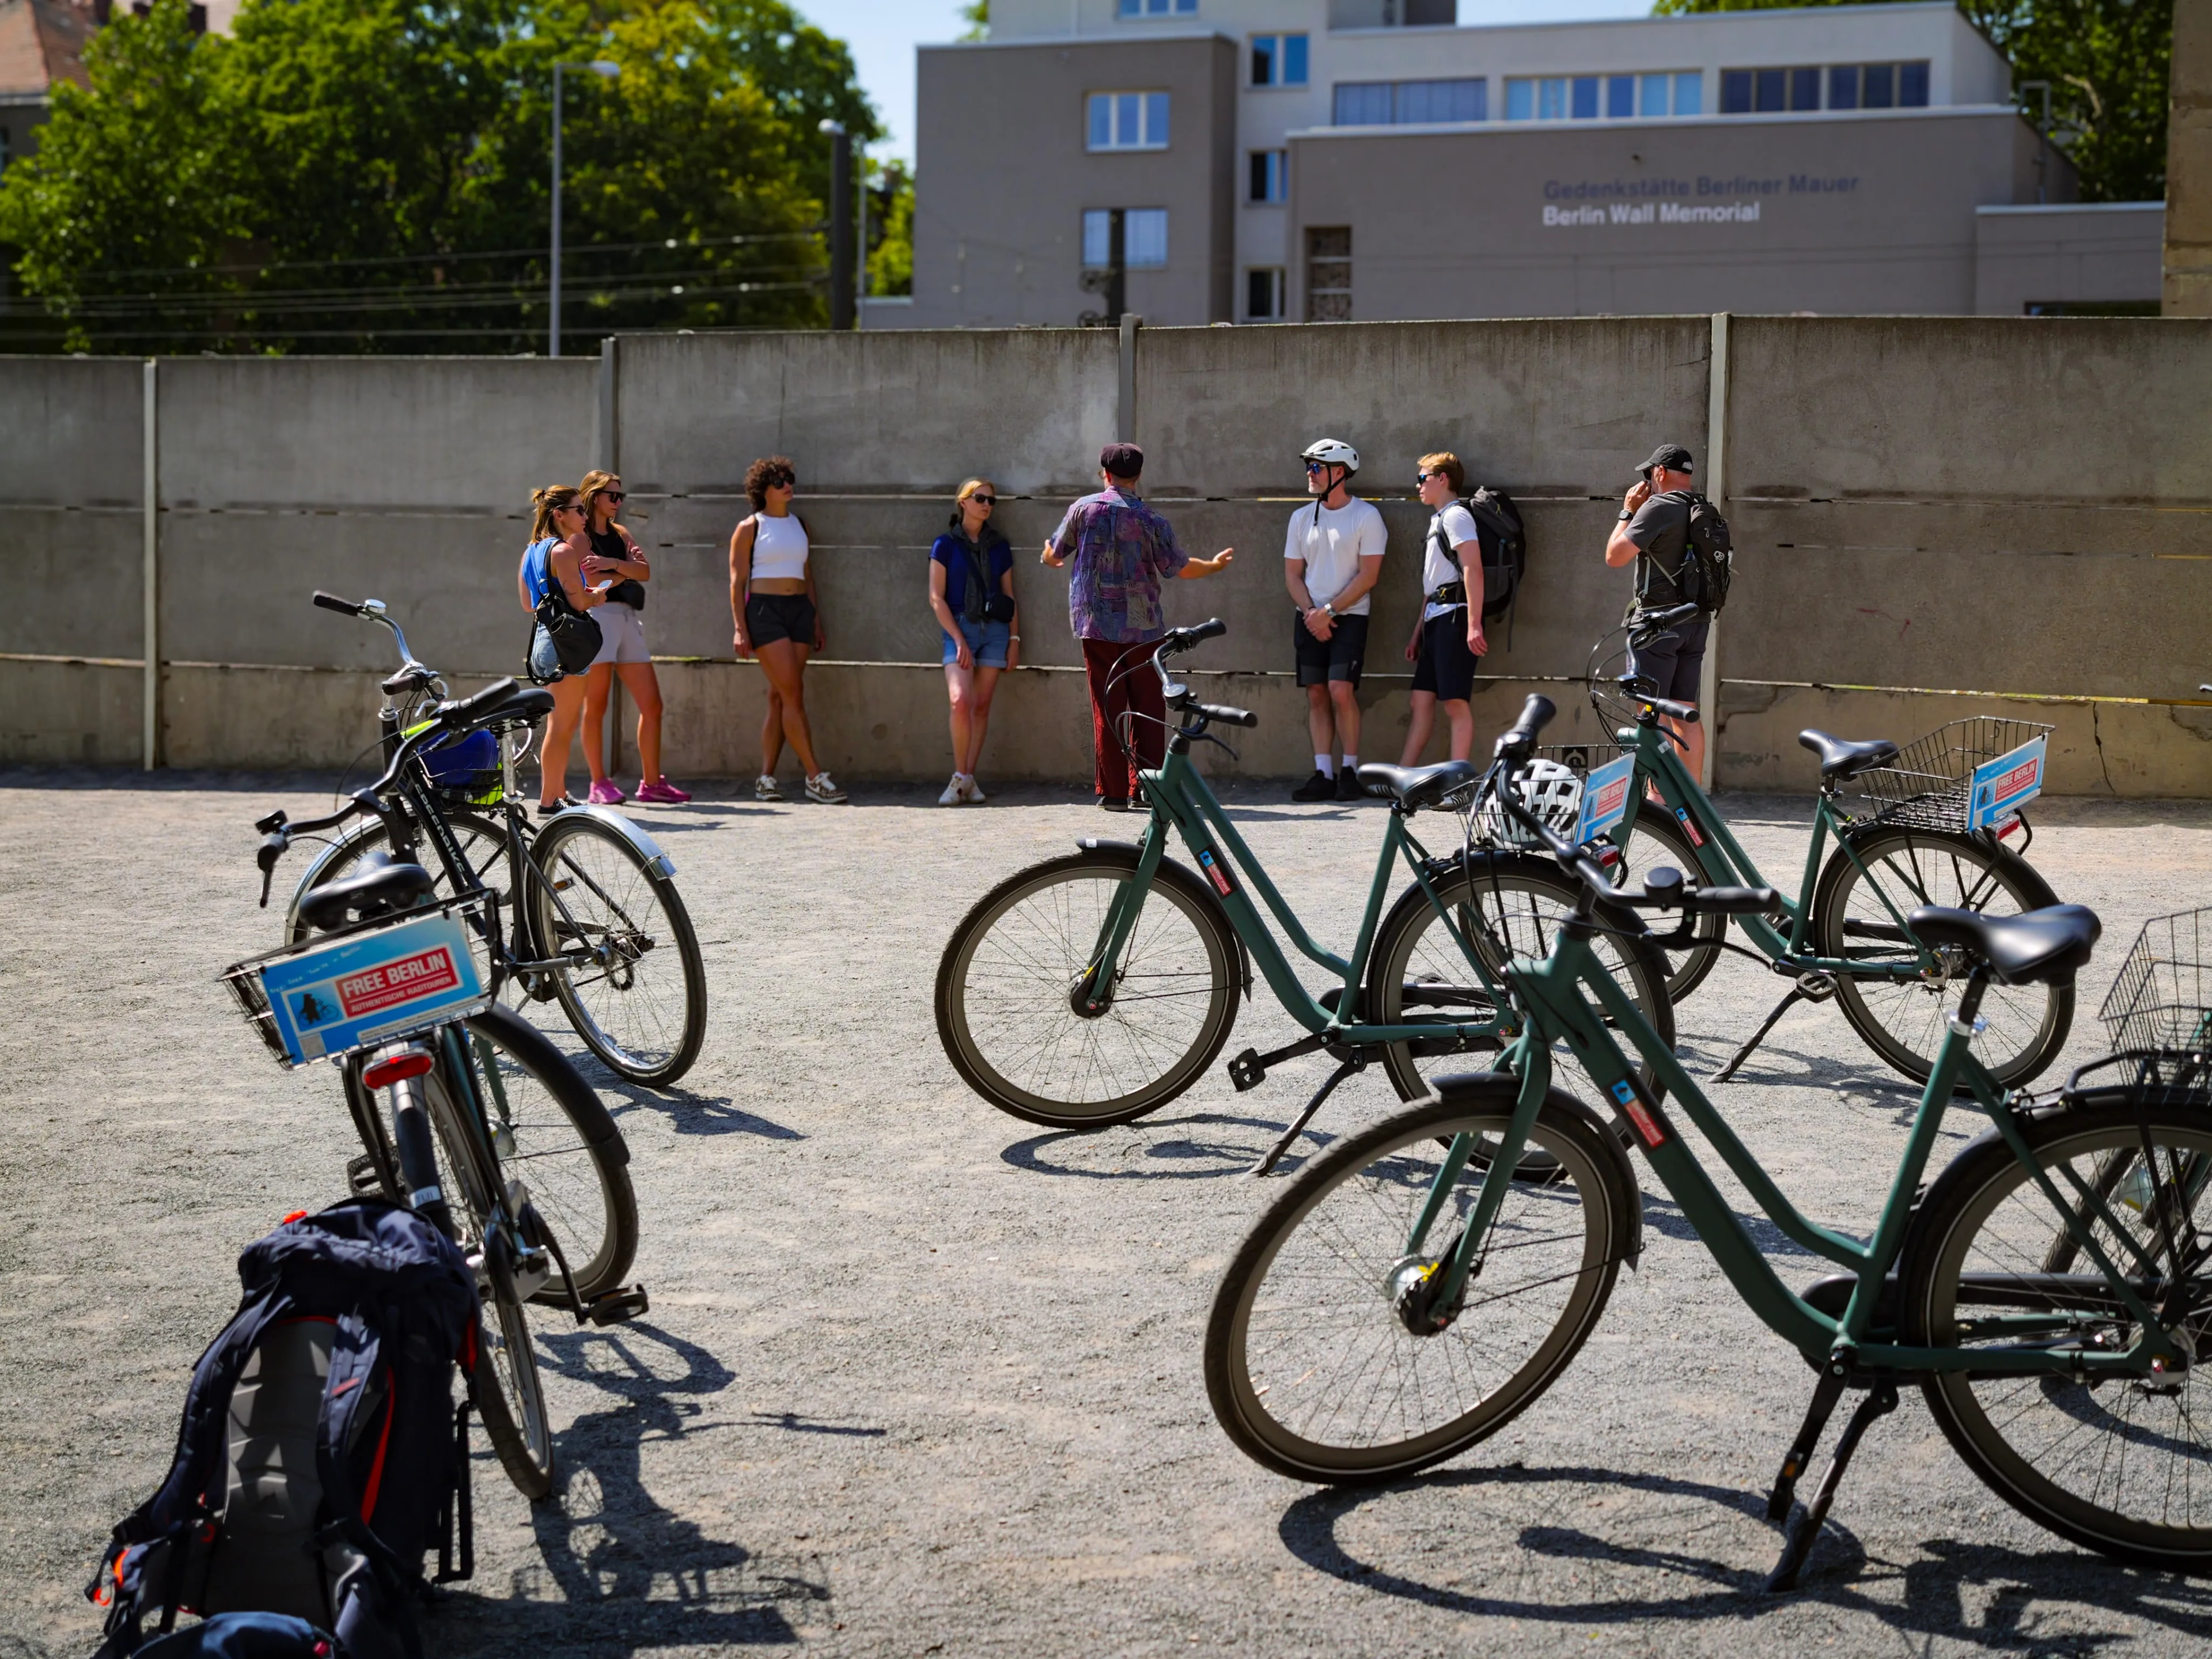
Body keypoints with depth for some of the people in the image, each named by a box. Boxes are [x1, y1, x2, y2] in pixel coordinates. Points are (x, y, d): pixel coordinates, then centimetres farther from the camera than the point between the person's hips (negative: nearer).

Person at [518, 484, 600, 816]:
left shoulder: (532, 550, 15)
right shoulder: (563, 551, -14)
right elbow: (579, 602, -21)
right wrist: (596, 597, 1)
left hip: (543, 638, 10)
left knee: (564, 725, 17)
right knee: (561, 726, -5)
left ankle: (559, 793, 23)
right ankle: (549, 800, -2)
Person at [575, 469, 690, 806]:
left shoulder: (620, 534, 20)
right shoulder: (580, 535, 0)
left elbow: (645, 572, 6)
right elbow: (592, 581, -12)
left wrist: (613, 564, -11)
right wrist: (627, 571, 2)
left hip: (627, 618, 7)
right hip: (597, 617, -7)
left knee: (652, 705, 1)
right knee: (596, 707, -3)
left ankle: (651, 782, 5)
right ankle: (599, 784, 2)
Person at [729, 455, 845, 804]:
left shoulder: (798, 525, 16)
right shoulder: (749, 528, 0)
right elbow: (737, 581, -3)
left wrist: (816, 619, 16)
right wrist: (740, 627, -11)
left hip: (799, 609, 6)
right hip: (764, 609, -6)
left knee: (780, 697, 3)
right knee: (793, 694, -11)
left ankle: (766, 778, 6)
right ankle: (816, 778, -13)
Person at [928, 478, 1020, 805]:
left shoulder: (999, 546, 12)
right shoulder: (947, 544, 2)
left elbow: (1009, 596, 15)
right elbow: (936, 598, -3)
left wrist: (1014, 638, 5)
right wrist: (959, 640, -10)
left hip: (995, 629, 3)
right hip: (959, 627, -3)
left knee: (982, 705, 0)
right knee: (961, 701, -19)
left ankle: (969, 779, 5)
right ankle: (960, 778, -7)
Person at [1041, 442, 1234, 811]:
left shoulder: (1083, 509, 1)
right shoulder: (1150, 519, -3)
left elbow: (1055, 554, 13)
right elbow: (1180, 568, 1)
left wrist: (1050, 557, 38)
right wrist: (1216, 564, 19)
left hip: (1096, 624, 1)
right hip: (1142, 626, -1)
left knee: (1107, 708, 3)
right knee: (1148, 708, 6)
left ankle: (1113, 791, 2)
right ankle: (1146, 787, 4)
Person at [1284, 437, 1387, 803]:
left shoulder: (1366, 516, -4)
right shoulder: (1302, 517, 11)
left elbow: (1368, 576, -9)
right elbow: (1292, 573, 11)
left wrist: (1328, 611, -13)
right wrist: (1311, 613, -5)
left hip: (1349, 617, -5)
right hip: (1309, 618, 5)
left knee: (1341, 690, -15)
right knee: (1316, 695, 1)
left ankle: (1349, 770, -5)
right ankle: (1323, 774, 3)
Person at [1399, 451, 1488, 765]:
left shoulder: (1456, 516, -6)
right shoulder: (1438, 520, 24)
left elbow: (1473, 569, -18)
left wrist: (1474, 624, -25)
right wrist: (1418, 632, 24)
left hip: (1454, 617, -10)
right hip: (1436, 620, 10)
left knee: (1455, 701, -11)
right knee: (1422, 700, 7)